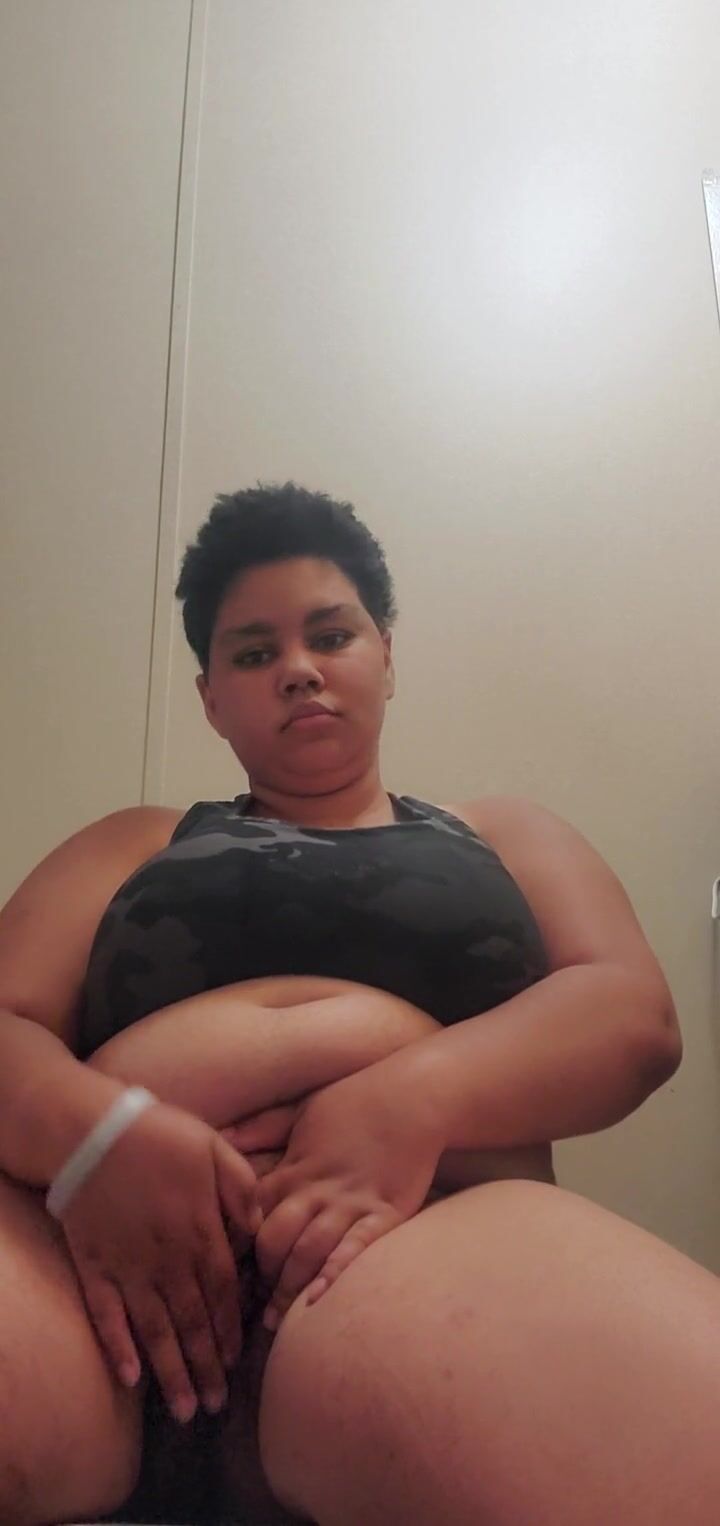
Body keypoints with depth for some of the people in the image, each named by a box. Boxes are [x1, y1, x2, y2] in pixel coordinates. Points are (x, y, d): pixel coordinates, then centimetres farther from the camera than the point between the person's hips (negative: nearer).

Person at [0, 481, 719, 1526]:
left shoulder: (504, 838, 23)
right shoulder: (130, 848, 25)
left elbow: (632, 1011, 6)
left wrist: (416, 1099, -15)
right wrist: (92, 1131, -14)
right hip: (114, 1238, 1)